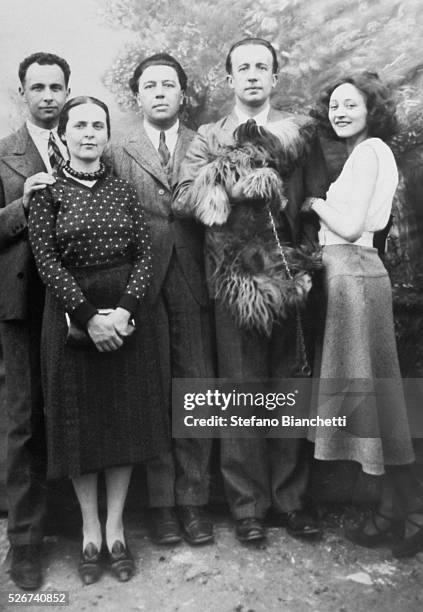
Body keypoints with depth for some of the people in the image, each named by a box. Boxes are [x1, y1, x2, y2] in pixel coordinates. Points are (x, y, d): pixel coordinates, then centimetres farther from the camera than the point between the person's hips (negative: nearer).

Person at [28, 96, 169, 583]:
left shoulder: (124, 190, 7)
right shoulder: (47, 192, 0)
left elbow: (144, 254, 1)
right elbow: (46, 260, -8)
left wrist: (125, 309, -14)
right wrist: (87, 316, -16)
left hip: (125, 313, 2)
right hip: (70, 315, -2)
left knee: (125, 418, 6)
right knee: (79, 420, 5)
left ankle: (115, 530, 20)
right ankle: (89, 533, 20)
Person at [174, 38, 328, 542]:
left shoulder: (301, 130, 14)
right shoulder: (207, 137, 12)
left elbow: (319, 200, 9)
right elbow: (181, 199, -2)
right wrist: (229, 186, -16)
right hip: (234, 274, -1)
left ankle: (290, 498, 20)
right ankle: (247, 505, 14)